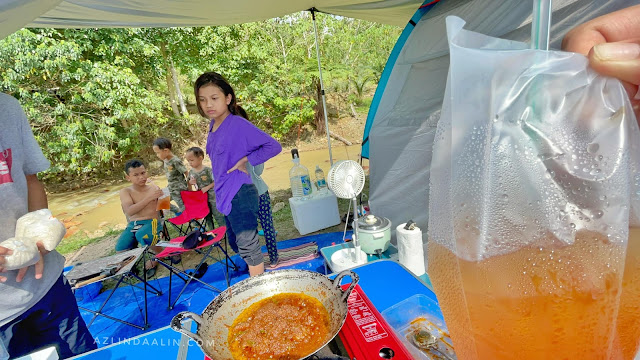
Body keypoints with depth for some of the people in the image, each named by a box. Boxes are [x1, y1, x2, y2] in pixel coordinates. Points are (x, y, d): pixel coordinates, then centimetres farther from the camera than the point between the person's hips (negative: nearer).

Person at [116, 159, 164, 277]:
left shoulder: (154, 188, 5)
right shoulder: (126, 192, 5)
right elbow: (129, 211, -14)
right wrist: (149, 198, -21)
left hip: (151, 222, -2)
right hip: (132, 225, 2)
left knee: (141, 235, -35)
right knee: (120, 249, -21)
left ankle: (161, 255, -5)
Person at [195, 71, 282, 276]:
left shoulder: (239, 124, -16)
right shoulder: (213, 126, 8)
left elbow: (273, 146, -18)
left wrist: (246, 161, -18)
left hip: (240, 195, -9)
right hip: (225, 196, 9)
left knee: (248, 246, -1)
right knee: (239, 244, 18)